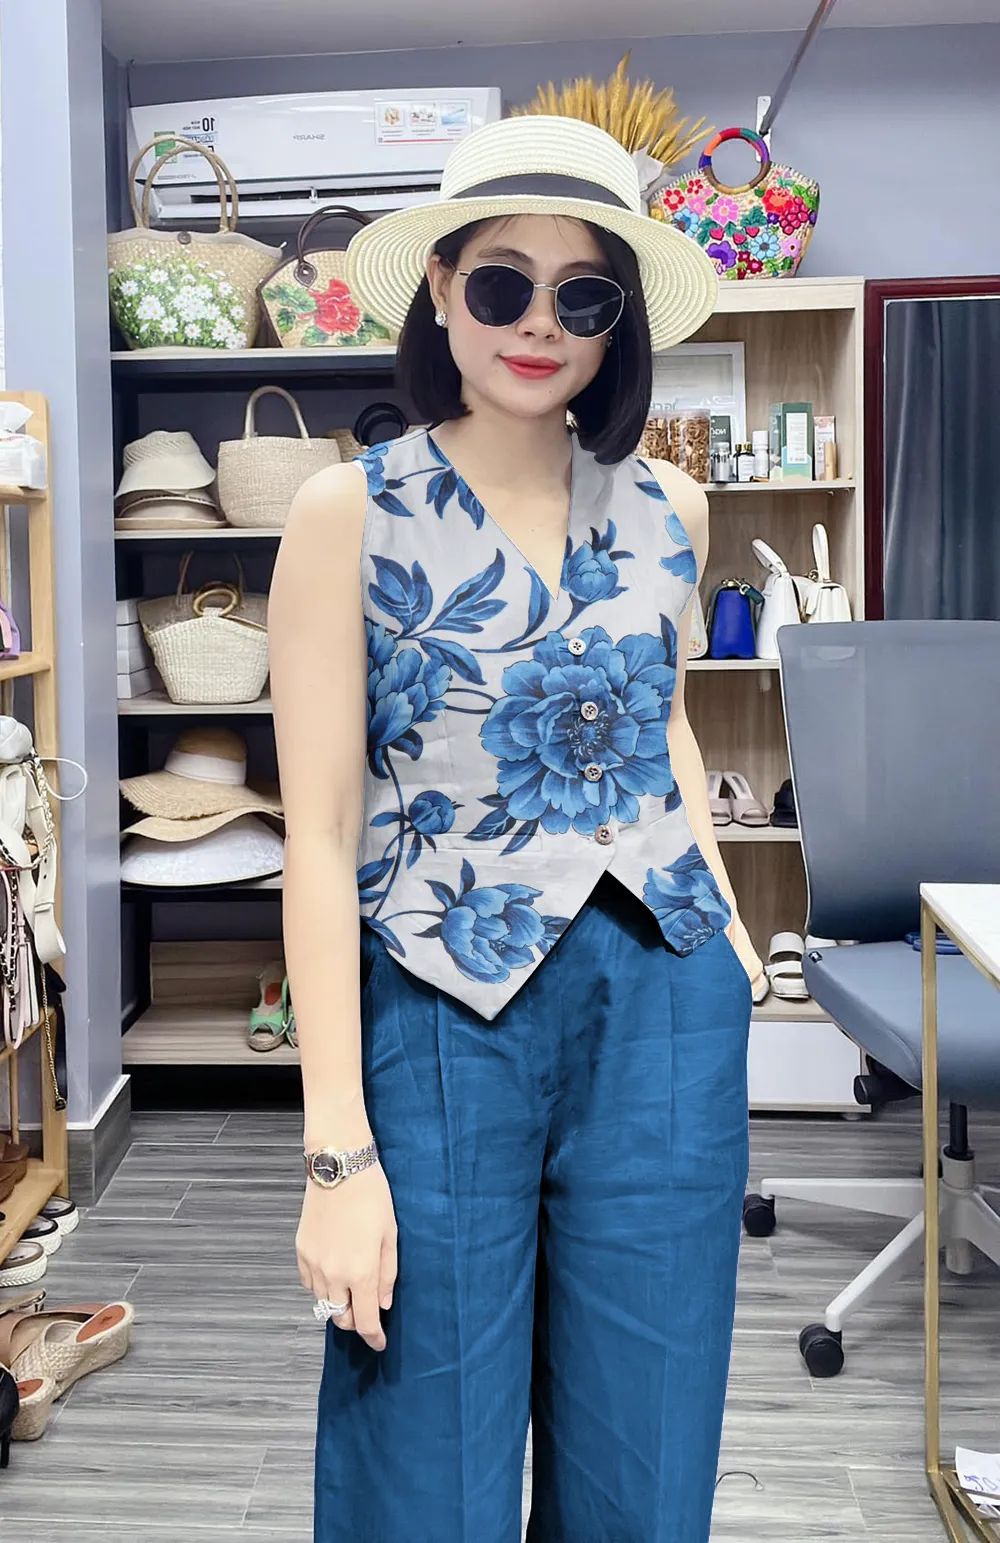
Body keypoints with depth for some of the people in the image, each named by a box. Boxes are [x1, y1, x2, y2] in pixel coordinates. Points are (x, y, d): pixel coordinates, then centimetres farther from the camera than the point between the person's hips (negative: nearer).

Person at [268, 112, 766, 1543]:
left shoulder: (668, 510, 6)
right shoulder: (350, 512, -7)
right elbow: (322, 831, -11)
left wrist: (723, 912, 11)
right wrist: (339, 1148, -14)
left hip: (666, 1008, 4)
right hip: (442, 1013, -3)